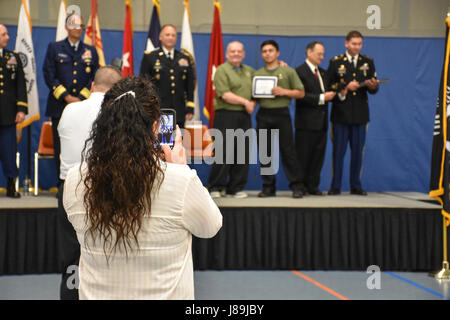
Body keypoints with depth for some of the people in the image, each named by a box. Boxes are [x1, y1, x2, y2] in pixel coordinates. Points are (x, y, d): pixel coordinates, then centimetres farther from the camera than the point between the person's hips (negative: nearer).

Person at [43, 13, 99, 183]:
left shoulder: (91, 51, 13)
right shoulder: (54, 48, 8)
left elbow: (95, 78, 7)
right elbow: (49, 76, 0)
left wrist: (81, 98, -7)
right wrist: (66, 97, -10)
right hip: (60, 107, -1)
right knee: (61, 149, 0)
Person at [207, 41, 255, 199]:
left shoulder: (250, 71, 18)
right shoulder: (222, 70, -2)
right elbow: (225, 95, -12)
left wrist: (253, 103, 4)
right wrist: (245, 102, -10)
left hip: (244, 116, 6)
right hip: (226, 115, -6)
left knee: (242, 152, 5)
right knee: (223, 152, -6)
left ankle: (236, 187, 12)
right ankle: (215, 187, 1)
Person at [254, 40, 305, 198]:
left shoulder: (288, 71, 7)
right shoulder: (257, 74, 15)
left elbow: (301, 93, 5)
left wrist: (284, 91, -10)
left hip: (282, 114, -3)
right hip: (263, 115, 3)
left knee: (288, 150, -5)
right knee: (265, 152, 2)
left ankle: (296, 186, 0)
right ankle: (268, 187, 9)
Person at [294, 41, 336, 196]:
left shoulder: (322, 73, 18)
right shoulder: (300, 72, -8)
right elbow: (301, 96, -17)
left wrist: (331, 94, -1)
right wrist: (322, 98, -18)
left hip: (321, 122, 8)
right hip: (306, 122, -8)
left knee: (318, 155, 8)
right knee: (303, 156, -1)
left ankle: (312, 186, 14)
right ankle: (300, 186, 6)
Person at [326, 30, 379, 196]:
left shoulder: (368, 62, 10)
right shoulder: (336, 62, 4)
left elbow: (374, 89, 7)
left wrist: (372, 86, -16)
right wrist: (346, 87, -14)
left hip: (360, 114, 2)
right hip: (341, 113, -2)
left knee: (358, 151, 6)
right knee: (338, 150, 0)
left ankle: (356, 185, 14)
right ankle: (335, 186, 6)